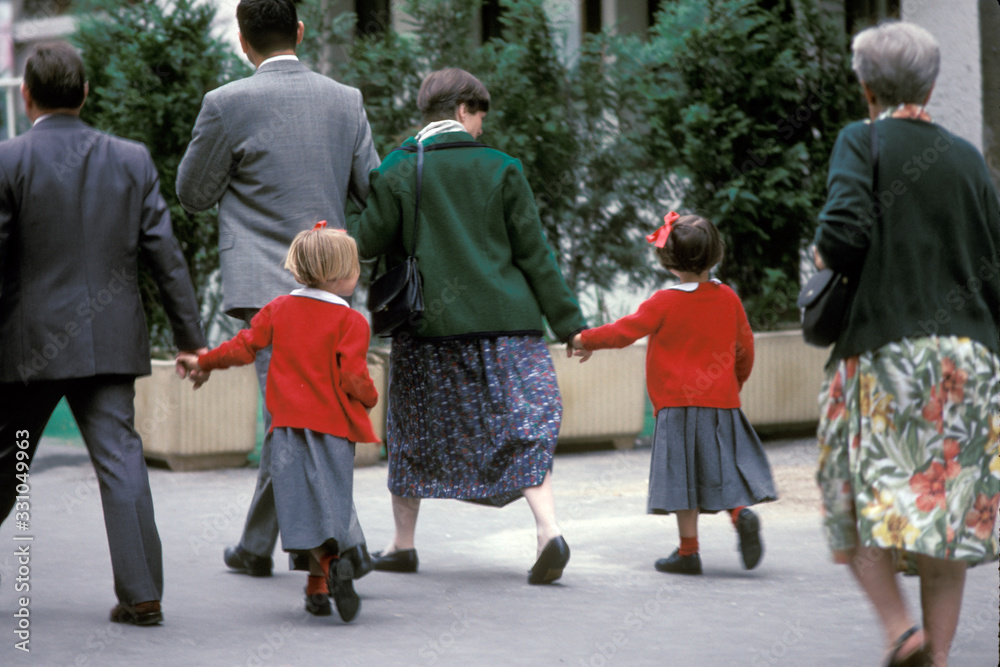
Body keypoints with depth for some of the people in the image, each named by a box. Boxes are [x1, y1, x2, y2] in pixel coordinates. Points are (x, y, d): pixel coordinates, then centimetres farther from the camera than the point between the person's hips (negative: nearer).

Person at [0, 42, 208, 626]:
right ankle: (141, 595, -6)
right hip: (110, 341, 2)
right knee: (120, 460, 0)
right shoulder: (133, 160, 3)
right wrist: (191, 335, 8)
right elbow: (166, 256, 3)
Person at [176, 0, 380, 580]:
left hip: (266, 288, -5)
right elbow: (374, 190, 8)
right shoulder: (345, 101, 4)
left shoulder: (228, 105, -8)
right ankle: (256, 547, 29)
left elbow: (194, 194, 1)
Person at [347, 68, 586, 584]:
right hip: (506, 321, 0)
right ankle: (548, 529, -19)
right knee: (522, 427, 1)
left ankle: (402, 544, 22)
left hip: (427, 325, 0)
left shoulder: (399, 172, -1)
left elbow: (368, 241, 0)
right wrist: (567, 320, 5)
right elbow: (533, 251, 1)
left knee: (414, 430, 15)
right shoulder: (502, 170, 0)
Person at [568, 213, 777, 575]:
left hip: (678, 404, -4)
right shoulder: (728, 298, 6)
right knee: (723, 470, 11)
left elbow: (625, 331, -6)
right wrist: (736, 383, 31)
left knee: (683, 475, 0)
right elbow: (745, 348, 15)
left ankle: (688, 551, 2)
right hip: (723, 403, 4)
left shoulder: (664, 302, -8)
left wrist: (586, 339, 9)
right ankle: (741, 512, -16)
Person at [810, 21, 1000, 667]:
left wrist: (826, 258, 4)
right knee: (947, 510, 7)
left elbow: (846, 232, -17)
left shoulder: (862, 141, -1)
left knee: (864, 503, 3)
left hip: (883, 351, -4)